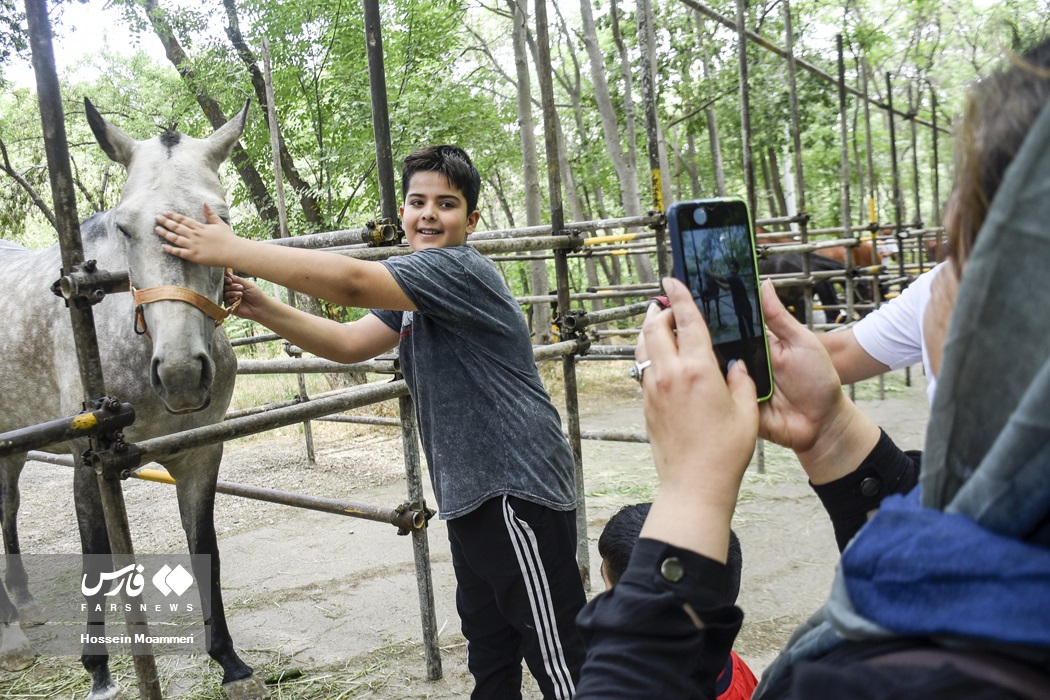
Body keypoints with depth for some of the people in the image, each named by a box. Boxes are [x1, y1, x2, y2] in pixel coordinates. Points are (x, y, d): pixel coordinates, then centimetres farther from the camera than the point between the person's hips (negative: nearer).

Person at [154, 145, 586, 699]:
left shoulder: (458, 269, -16)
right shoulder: (414, 292, 16)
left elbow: (351, 282, -28)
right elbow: (348, 344, 10)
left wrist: (230, 250, -23)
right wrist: (262, 309, -3)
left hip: (518, 492, -10)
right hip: (472, 498, 10)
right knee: (489, 655, 20)